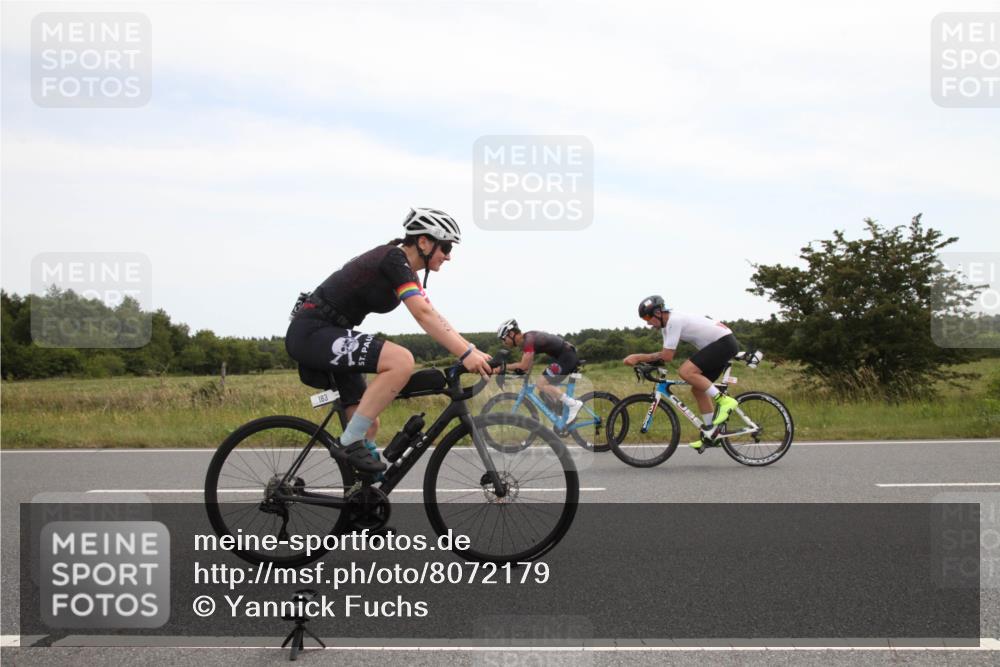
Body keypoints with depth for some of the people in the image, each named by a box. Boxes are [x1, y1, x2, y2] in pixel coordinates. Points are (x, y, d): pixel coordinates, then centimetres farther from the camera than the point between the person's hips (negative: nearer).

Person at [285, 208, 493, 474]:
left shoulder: (405, 270, 13)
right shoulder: (394, 260, -16)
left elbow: (433, 317, 11)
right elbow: (423, 315, -27)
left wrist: (474, 351, 2)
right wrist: (465, 354, -32)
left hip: (325, 336, 10)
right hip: (312, 333, -10)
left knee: (368, 426, 7)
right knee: (401, 360, -28)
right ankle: (351, 441, -18)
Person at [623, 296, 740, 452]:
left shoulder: (674, 321, -20)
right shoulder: (668, 324, 11)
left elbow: (667, 356, -22)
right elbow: (664, 354, 11)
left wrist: (638, 358, -16)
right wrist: (639, 359, -1)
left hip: (725, 341, -10)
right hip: (720, 344, 10)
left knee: (685, 371, -24)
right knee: (698, 389, 10)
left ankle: (723, 400, -17)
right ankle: (710, 432, 15)